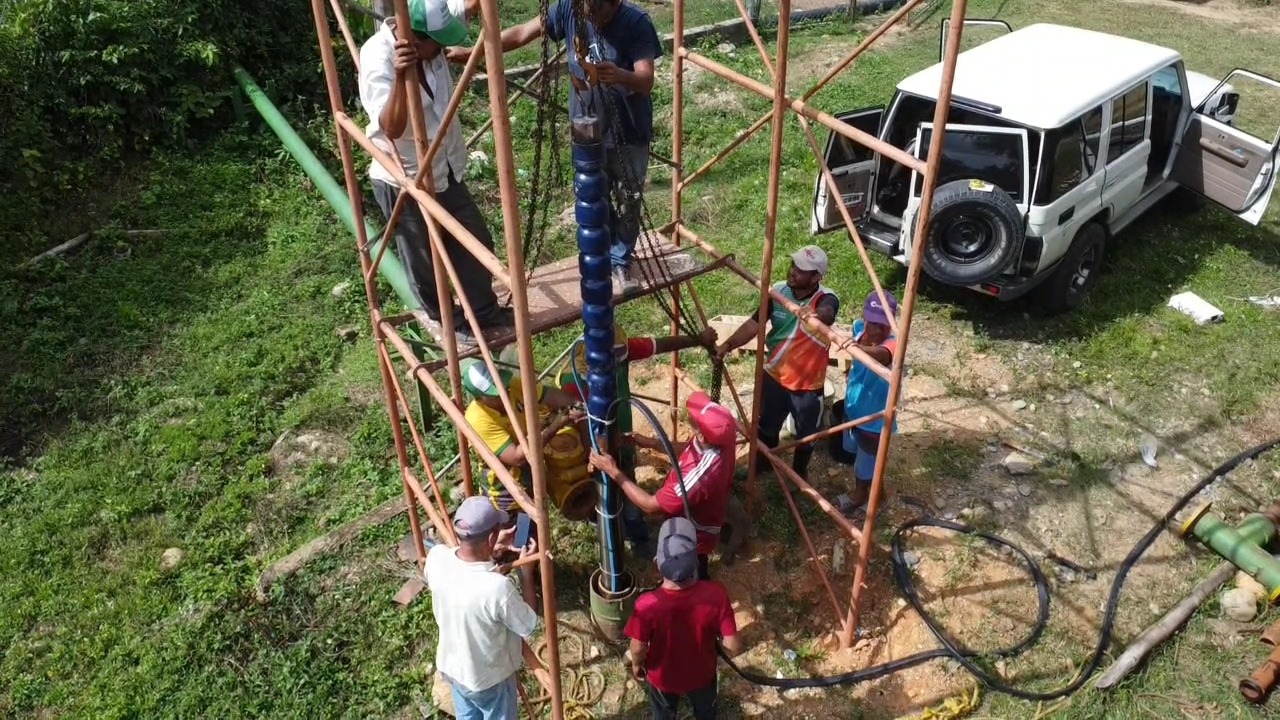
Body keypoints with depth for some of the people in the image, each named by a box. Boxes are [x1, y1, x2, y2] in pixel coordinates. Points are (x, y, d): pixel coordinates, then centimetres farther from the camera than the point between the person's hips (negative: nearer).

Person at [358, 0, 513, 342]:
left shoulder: (427, 32, -10)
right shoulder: (377, 60, -28)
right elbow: (392, 127, -37)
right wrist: (400, 76, -49)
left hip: (445, 170, 7)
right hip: (404, 181, -7)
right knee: (424, 261, 14)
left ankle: (486, 311, 39)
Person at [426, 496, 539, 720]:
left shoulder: (436, 557, -24)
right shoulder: (497, 587, -41)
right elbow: (529, 626, -20)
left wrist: (492, 550, 0)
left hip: (451, 666, 5)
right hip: (488, 678, -5)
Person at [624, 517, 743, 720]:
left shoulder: (647, 605, -38)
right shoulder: (715, 595, -36)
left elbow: (638, 649, -21)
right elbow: (734, 646, -24)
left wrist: (636, 664, 2)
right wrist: (717, 640, -1)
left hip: (662, 677, -1)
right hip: (701, 674, 1)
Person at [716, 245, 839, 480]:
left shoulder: (827, 299, -25)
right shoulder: (778, 292, -12)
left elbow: (825, 313, -50)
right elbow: (754, 324, -11)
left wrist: (816, 316, -74)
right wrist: (729, 344, -27)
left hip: (808, 384, -3)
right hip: (774, 376, 3)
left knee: (805, 435, 20)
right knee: (766, 426, 25)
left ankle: (799, 472, 49)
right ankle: (762, 462, 53)